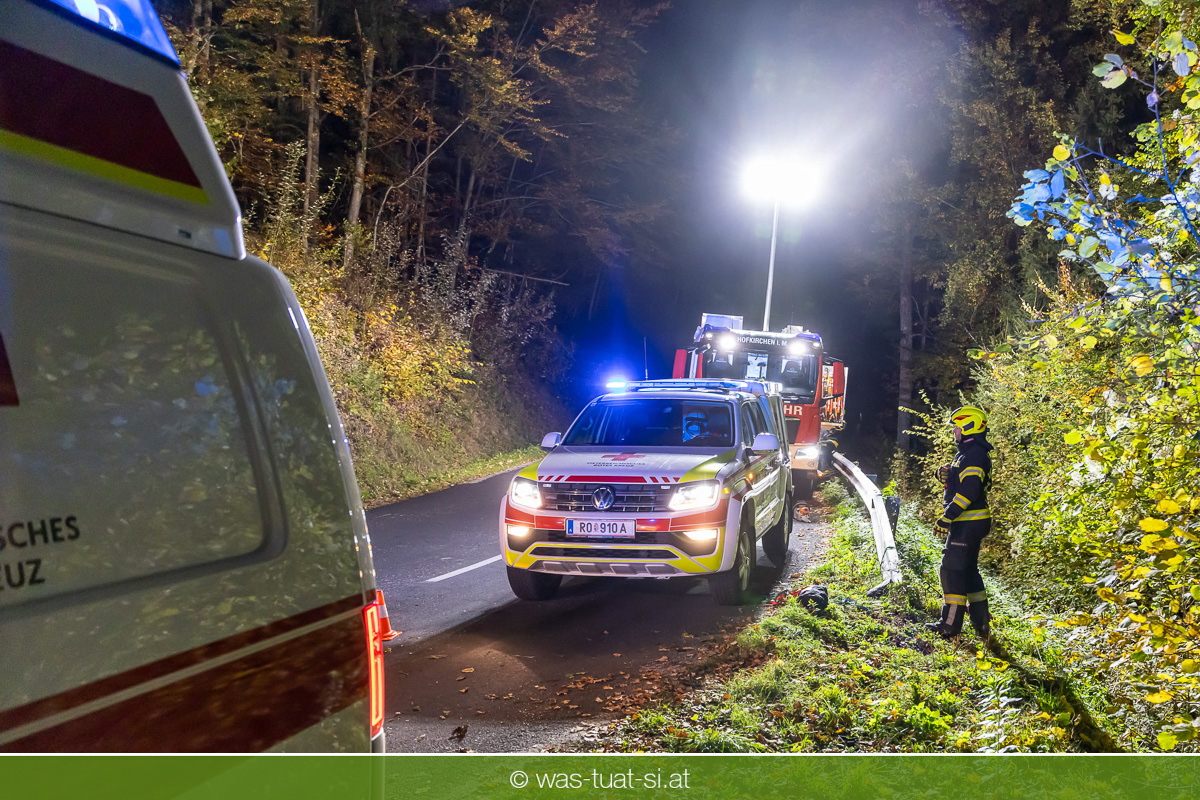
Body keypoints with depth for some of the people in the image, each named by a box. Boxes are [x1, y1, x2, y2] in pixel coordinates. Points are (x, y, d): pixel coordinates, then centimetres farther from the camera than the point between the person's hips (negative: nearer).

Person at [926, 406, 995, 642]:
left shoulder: (975, 454, -17)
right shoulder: (967, 452, 17)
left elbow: (969, 489, -26)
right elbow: (960, 480, 25)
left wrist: (948, 516, -25)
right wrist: (946, 473, 2)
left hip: (968, 523, -11)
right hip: (969, 522, 11)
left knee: (952, 570, -7)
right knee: (968, 569, 17)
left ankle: (950, 624, -3)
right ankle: (981, 624, 22)